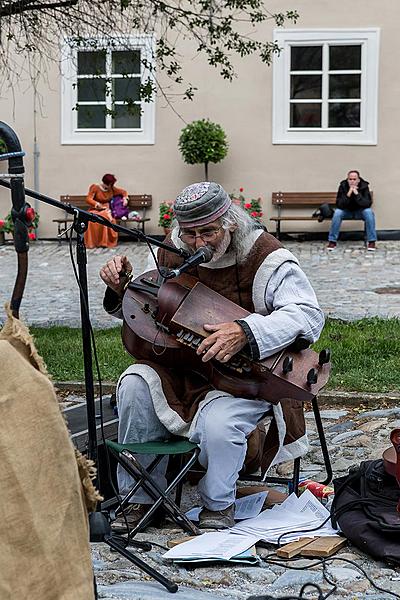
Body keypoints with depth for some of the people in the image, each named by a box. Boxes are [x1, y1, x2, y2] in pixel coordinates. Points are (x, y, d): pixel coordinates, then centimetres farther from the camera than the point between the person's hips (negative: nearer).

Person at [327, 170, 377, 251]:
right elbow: (339, 205, -25)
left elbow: (368, 204, -29)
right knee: (337, 213, -29)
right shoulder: (343, 186, -18)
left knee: (369, 212, -30)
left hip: (360, 211, 0)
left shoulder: (364, 186, -19)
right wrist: (348, 194, -39)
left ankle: (372, 241, -22)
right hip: (346, 211, 0)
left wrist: (357, 194, -39)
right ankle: (332, 241, -18)